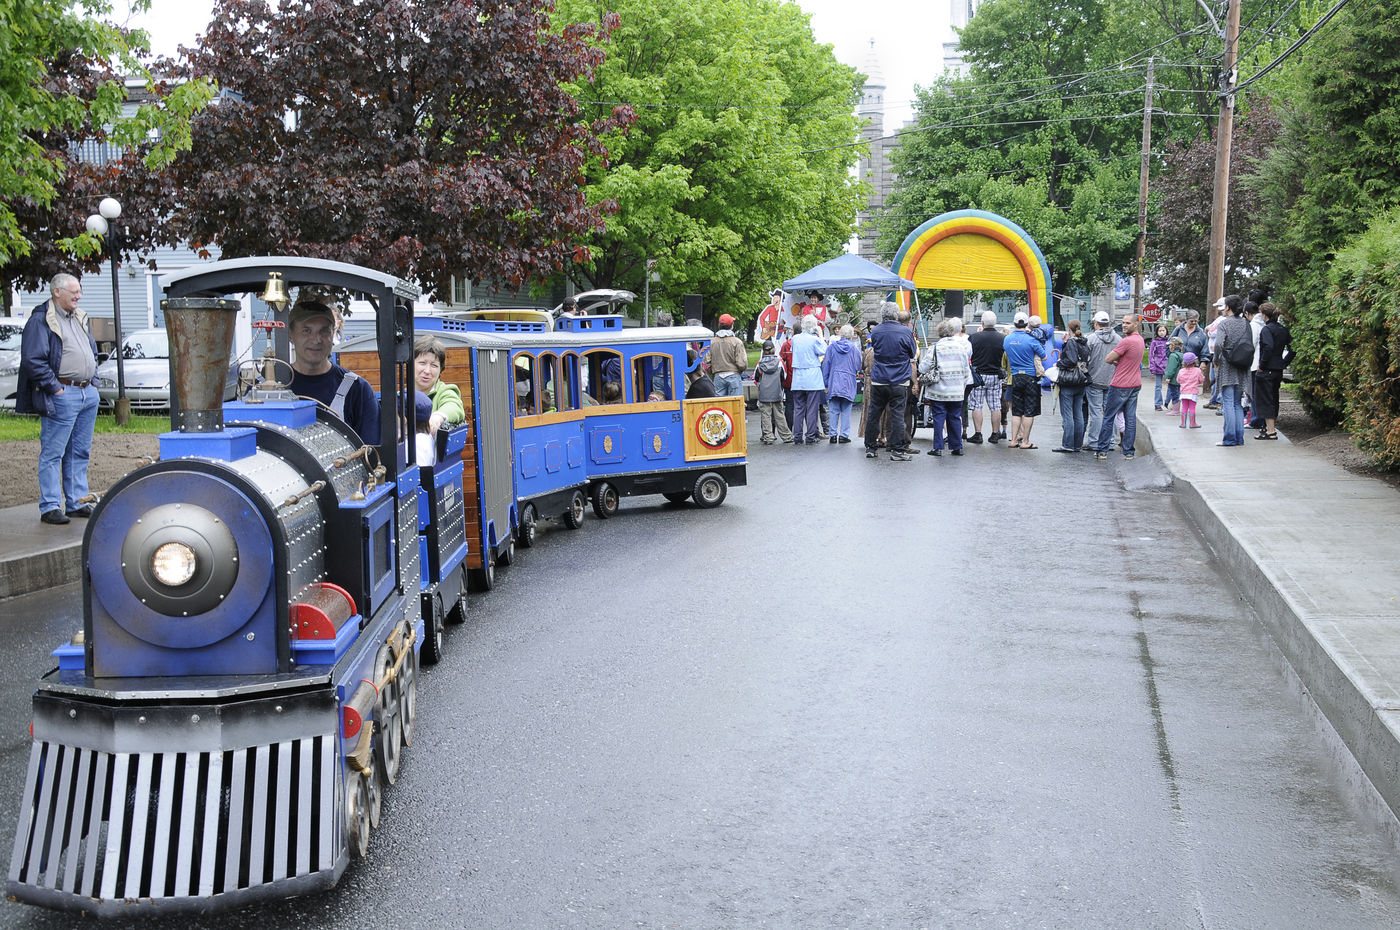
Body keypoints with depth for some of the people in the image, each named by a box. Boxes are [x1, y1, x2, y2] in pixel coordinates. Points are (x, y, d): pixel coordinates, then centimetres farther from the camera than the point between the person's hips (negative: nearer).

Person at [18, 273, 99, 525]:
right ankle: (50, 507, -2)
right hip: (62, 395, -8)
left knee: (80, 452, 13)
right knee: (53, 454, -4)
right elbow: (32, 360, -15)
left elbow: (93, 351, 30)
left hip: (88, 393, 8)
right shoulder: (41, 320, -8)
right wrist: (55, 388, -16)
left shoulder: (79, 318, 18)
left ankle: (76, 502, 20)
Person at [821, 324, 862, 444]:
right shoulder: (854, 348, -3)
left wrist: (826, 383, 7)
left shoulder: (831, 347, 1)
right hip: (849, 384, -1)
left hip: (834, 383, 1)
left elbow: (825, 366, 2)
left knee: (834, 410, 5)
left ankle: (833, 434, 3)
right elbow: (858, 367, 2)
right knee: (846, 411, 4)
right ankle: (844, 435, 2)